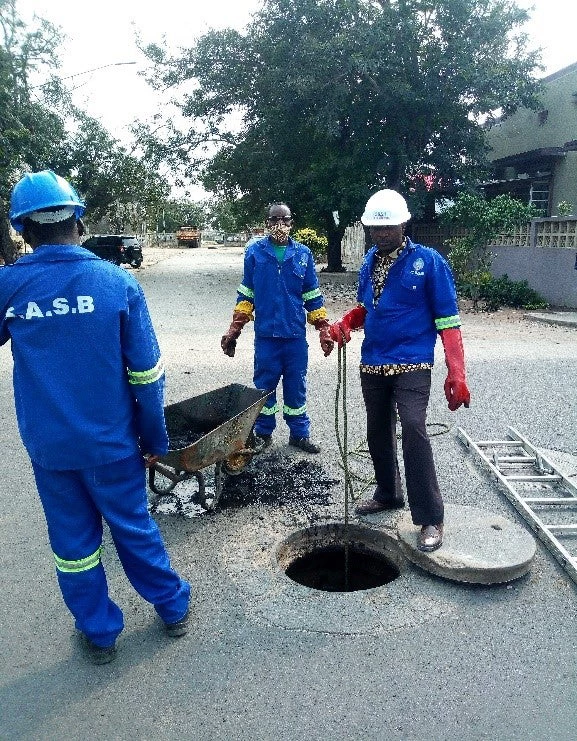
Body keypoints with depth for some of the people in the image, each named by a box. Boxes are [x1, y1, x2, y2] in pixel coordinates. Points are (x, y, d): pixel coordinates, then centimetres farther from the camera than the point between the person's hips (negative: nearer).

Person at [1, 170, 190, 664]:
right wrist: (154, 440, 1)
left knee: (73, 539, 17)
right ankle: (173, 608, 36)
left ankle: (99, 634, 33)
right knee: (135, 528, 18)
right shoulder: (117, 281, -11)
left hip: (48, 445, 0)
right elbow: (146, 373, -9)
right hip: (111, 442, 0)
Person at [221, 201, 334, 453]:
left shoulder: (303, 254, 3)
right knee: (264, 386, 8)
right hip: (266, 333, -1)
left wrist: (324, 329, 3)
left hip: (296, 334, 1)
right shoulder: (255, 252, 0)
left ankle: (299, 433, 24)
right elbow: (246, 294, 6)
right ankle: (263, 433, 24)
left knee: (296, 386, 10)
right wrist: (234, 330, 2)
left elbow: (313, 297, 8)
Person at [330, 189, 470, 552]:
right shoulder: (370, 261, 8)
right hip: (373, 363, 6)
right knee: (379, 432, 14)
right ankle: (388, 493, 35)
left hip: (411, 364, -6)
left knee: (413, 430, -18)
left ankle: (430, 519, -7)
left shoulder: (429, 261, -8)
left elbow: (448, 321, -10)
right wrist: (344, 323, -2)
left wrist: (457, 374, -18)